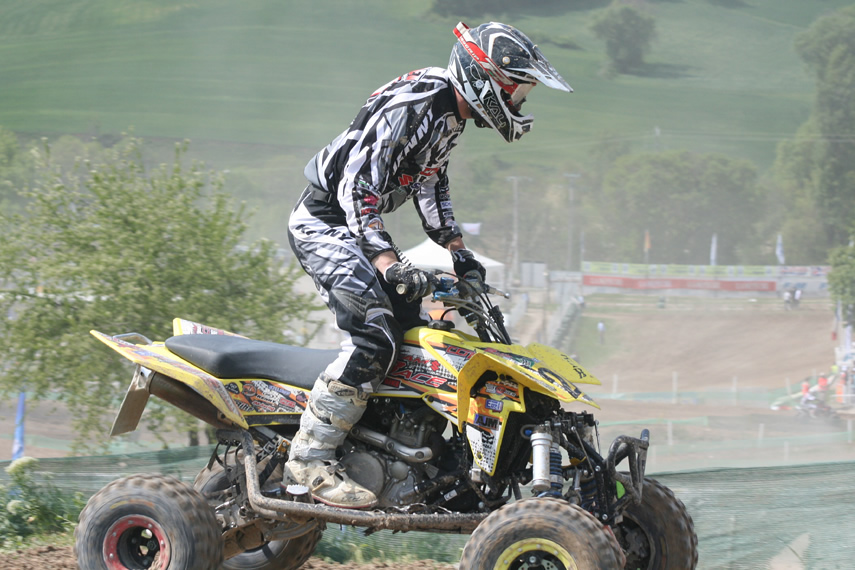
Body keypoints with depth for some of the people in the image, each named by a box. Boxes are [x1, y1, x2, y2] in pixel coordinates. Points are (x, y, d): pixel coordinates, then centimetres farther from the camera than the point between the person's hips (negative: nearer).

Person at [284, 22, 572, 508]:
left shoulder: (452, 114, 7)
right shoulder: (411, 107, -24)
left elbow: (431, 182, 22)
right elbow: (357, 187, -29)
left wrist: (456, 248, 14)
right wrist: (389, 264, -36)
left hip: (353, 225, 11)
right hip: (324, 222, -11)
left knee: (412, 326, 9)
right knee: (374, 338, -22)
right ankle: (310, 459, -21)